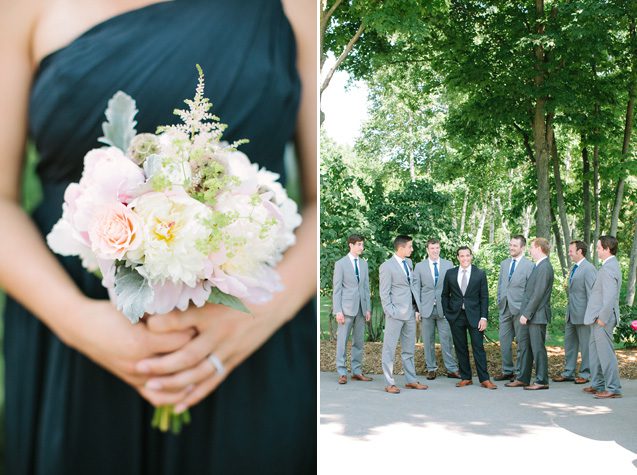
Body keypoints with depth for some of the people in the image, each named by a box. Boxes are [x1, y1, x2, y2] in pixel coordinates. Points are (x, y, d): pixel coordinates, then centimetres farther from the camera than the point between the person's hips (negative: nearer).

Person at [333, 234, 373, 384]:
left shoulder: (364, 264, 12)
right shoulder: (340, 264, -3)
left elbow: (366, 287, 14)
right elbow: (337, 289, -6)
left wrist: (368, 308, 8)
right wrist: (338, 311, -12)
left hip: (361, 308, 5)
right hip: (347, 308, -5)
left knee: (359, 341, 9)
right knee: (342, 341, -2)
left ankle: (357, 371, 16)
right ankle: (342, 373, 4)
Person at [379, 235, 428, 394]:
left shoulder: (408, 262, 11)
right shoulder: (387, 266, -11)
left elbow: (413, 285, 14)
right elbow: (384, 294, -10)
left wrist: (417, 308, 9)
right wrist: (391, 313, -14)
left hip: (410, 312, 8)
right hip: (396, 314, -8)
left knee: (409, 349, 15)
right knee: (389, 349, 1)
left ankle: (411, 380, 25)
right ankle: (389, 383, 7)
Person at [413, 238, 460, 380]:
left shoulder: (448, 265, 7)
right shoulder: (419, 266, 6)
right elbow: (416, 289, 5)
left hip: (444, 308, 0)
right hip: (426, 308, 0)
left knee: (447, 340, -1)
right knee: (428, 341, 5)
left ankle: (451, 369, 5)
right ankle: (431, 369, 15)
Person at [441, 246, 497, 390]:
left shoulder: (480, 274, 0)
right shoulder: (450, 273, 5)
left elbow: (484, 297, -1)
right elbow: (445, 295, 13)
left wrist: (483, 317, -7)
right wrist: (447, 313, 5)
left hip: (474, 316, -2)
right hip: (456, 316, 2)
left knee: (478, 347, -3)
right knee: (460, 348, 7)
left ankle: (484, 379, 2)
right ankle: (465, 378, 16)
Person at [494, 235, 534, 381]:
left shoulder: (529, 265, -6)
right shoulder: (504, 263, 13)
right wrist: (499, 302, 10)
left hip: (520, 309, -6)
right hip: (504, 308, 6)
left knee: (521, 342, 3)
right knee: (504, 341, 9)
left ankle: (519, 372, 11)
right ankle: (507, 371, 19)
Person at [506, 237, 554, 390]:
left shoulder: (545, 267, -16)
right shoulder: (538, 266, 15)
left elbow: (538, 294, -20)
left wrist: (526, 314, -19)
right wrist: (524, 313, 14)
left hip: (537, 315, -10)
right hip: (528, 315, 10)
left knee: (538, 348, -2)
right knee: (524, 345, 13)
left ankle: (542, 381, 7)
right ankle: (523, 379, 20)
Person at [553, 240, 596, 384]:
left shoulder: (588, 269, -13)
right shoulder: (574, 268, 16)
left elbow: (592, 293, -16)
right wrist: (569, 311, 17)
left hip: (583, 314, -9)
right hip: (571, 314, 9)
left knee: (585, 344, 3)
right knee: (569, 343, 13)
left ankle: (585, 373, 13)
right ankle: (568, 372, 21)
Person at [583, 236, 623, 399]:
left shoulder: (608, 269, -20)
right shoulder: (610, 265, 13)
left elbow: (610, 297, -27)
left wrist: (602, 318, -20)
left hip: (603, 319, -11)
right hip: (599, 318, 11)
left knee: (606, 353, -4)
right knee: (594, 351, 18)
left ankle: (613, 388, 2)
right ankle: (597, 385, 27)